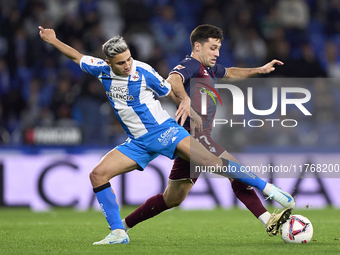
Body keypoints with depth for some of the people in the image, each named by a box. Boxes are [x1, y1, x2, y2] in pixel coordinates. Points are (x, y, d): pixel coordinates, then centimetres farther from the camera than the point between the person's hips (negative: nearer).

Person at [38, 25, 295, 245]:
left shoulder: (143, 71, -13)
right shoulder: (102, 70, -1)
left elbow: (173, 92, -2)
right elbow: (78, 57, 19)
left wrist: (185, 101, -23)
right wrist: (54, 40, 19)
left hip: (164, 131, -5)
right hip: (138, 143, 5)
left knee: (210, 161, -24)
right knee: (97, 175, -10)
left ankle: (267, 187, -19)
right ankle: (118, 232, -5)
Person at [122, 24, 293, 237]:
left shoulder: (208, 68, 22)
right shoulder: (190, 65, -7)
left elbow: (230, 73, 43)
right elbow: (172, 81, -29)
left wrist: (260, 70, 34)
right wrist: (189, 109, -43)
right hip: (193, 135, -10)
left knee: (172, 199, 15)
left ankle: (123, 225, 22)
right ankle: (268, 221, -21)